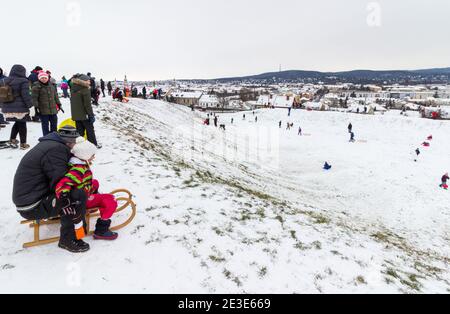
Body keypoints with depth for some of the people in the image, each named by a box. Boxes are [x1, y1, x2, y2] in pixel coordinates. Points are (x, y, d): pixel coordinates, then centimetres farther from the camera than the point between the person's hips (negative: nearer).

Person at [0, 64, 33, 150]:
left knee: (17, 123, 23)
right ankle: (23, 144, 12)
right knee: (22, 125, 5)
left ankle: (12, 140, 18)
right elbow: (26, 95, -15)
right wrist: (30, 105, -6)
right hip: (20, 108, -6)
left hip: (8, 108, 6)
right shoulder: (23, 81, -12)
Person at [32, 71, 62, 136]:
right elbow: (34, 98, -10)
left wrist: (59, 104, 18)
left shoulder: (51, 86, 13)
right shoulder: (36, 87, -5)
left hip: (53, 109, 6)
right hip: (43, 110, -6)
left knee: (54, 124, 12)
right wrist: (36, 107, -17)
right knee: (45, 125, 1)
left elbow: (55, 96, 20)